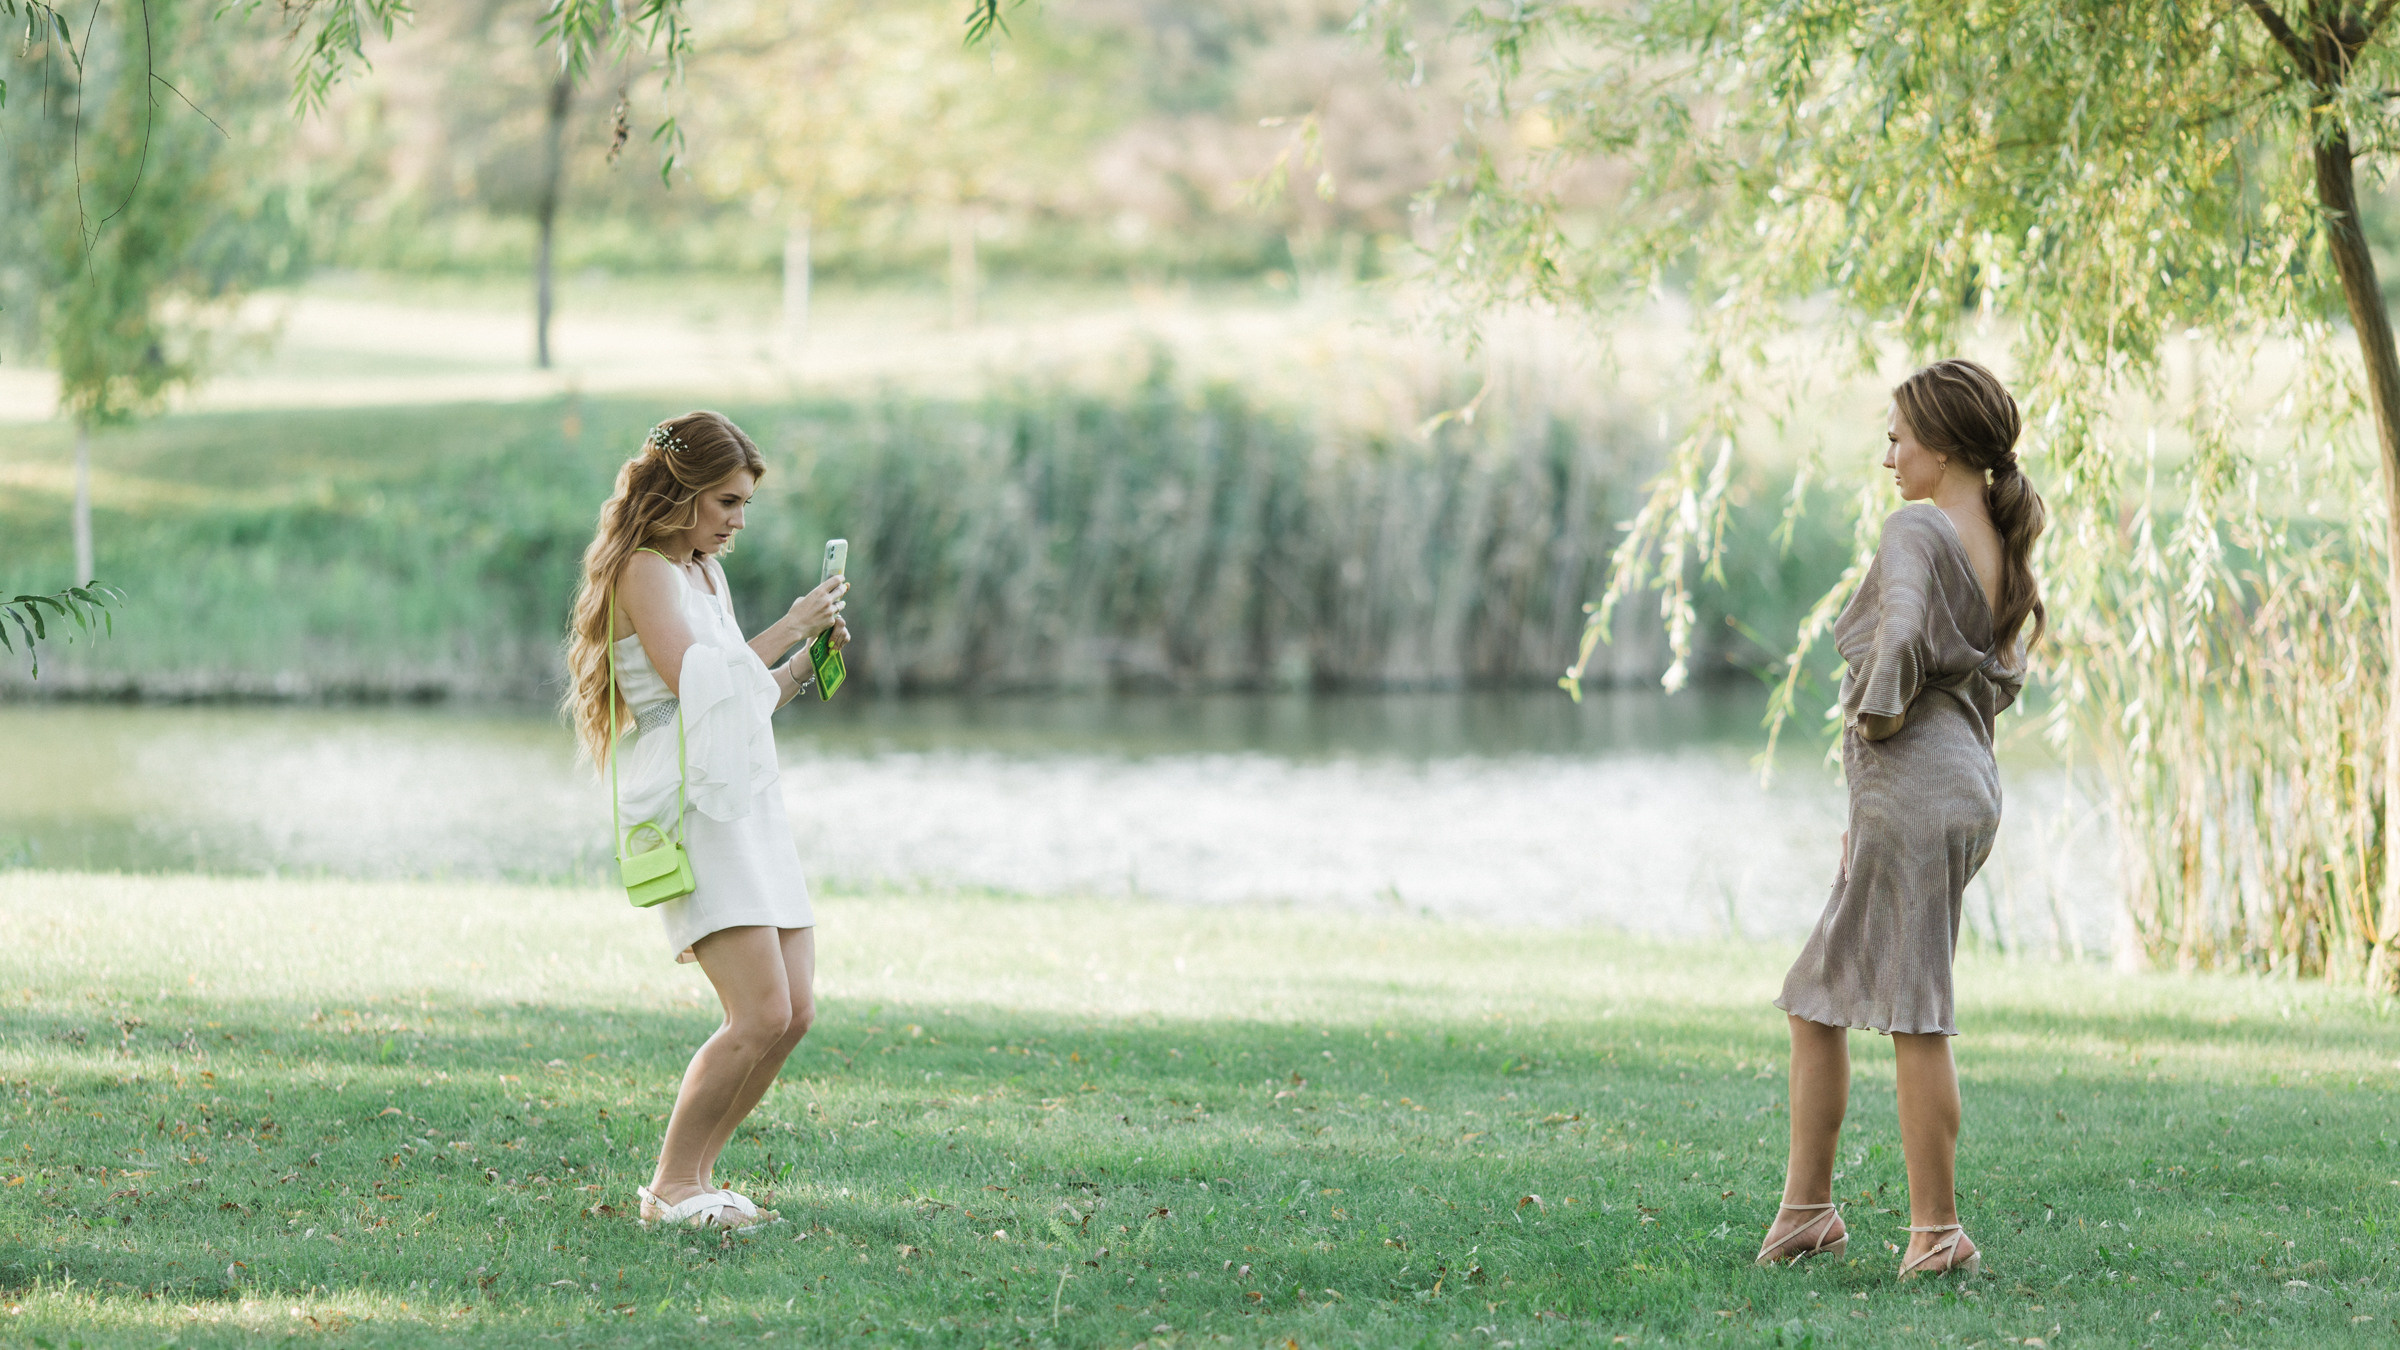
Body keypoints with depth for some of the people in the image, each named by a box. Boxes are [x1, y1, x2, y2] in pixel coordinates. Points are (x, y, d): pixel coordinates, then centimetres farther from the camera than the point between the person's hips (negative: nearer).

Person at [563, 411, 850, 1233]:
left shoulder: (703, 573, 21)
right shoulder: (645, 572, -7)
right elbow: (697, 686, -18)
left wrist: (805, 663, 9)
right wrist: (788, 629, -12)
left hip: (747, 804, 10)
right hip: (689, 809, -10)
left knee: (794, 1013, 3)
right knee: (761, 1015, -17)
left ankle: (693, 1178, 13)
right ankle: (670, 1189, -5)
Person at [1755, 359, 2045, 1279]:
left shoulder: (1917, 530, -11)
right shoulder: (2000, 547, 15)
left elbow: (1899, 638, -29)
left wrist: (1876, 714, -11)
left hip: (1912, 780, -9)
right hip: (1970, 775, 9)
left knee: (1914, 1014, -6)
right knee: (1817, 998, 15)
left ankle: (1938, 1231, -4)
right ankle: (1805, 1209, 16)